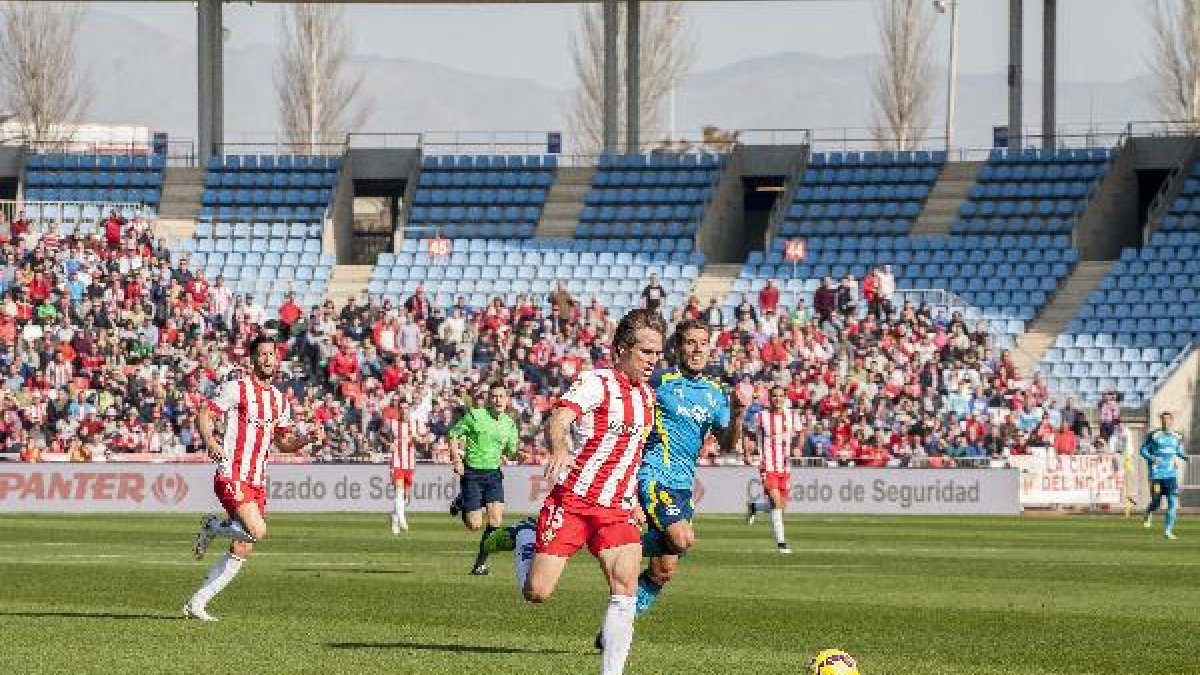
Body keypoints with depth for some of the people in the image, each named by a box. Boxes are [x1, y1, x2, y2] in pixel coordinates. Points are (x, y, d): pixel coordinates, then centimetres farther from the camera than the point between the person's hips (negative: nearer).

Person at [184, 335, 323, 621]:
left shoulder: (280, 400, 16)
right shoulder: (237, 388, -5)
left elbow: (283, 443, 23)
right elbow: (204, 415, -6)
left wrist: (308, 438, 4)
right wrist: (211, 443, -25)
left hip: (257, 481, 7)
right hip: (231, 476, -7)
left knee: (241, 553, 3)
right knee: (257, 531, -26)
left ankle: (196, 603, 12)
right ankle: (212, 527, 3)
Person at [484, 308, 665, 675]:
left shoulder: (648, 395, 13)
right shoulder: (596, 382, -11)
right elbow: (557, 421, -29)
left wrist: (634, 500, 30)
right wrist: (559, 450, -50)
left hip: (618, 509, 6)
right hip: (571, 502, -5)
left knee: (625, 591, -15)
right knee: (536, 592, -3)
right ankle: (523, 537, 28)